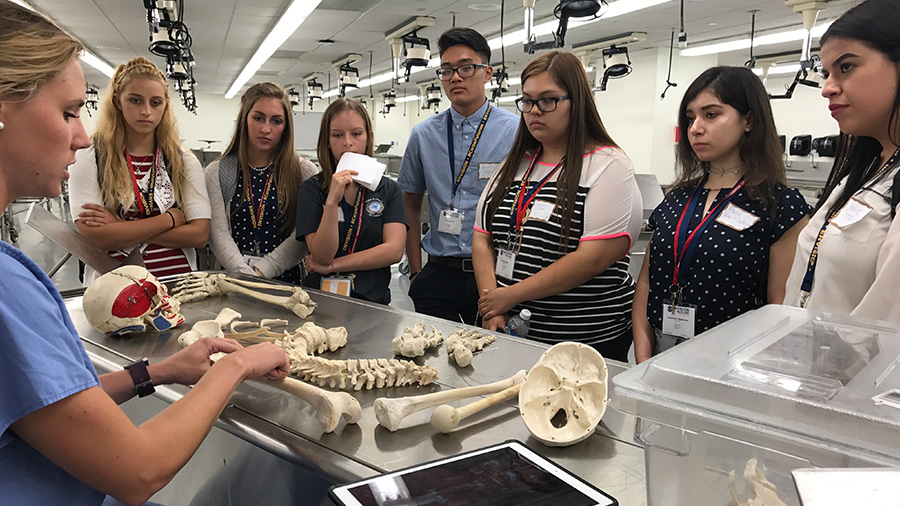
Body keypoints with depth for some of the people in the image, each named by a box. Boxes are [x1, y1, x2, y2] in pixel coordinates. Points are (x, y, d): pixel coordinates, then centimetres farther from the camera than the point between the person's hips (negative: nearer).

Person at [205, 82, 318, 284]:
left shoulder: (304, 172, 5)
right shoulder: (216, 173, 9)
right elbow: (218, 234, 0)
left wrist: (261, 271, -10)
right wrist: (246, 275, -13)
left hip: (284, 279, 0)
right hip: (232, 279, 1)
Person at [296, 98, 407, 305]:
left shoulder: (388, 189, 9)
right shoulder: (312, 189, 5)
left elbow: (394, 250, -3)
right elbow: (322, 256, -5)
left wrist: (332, 265, -3)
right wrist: (333, 201, -17)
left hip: (373, 300, 1)